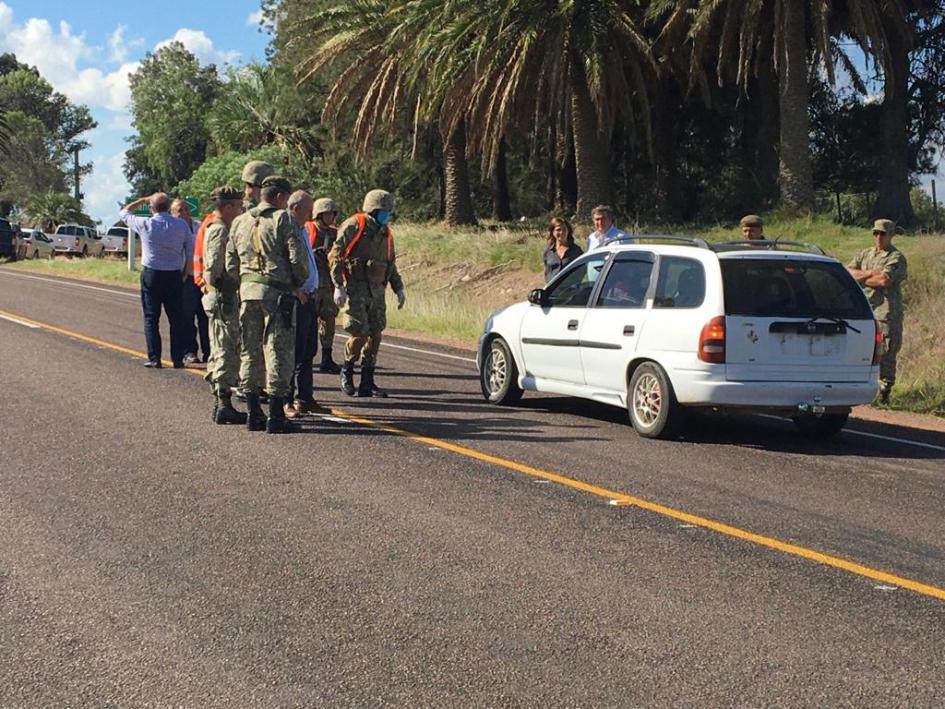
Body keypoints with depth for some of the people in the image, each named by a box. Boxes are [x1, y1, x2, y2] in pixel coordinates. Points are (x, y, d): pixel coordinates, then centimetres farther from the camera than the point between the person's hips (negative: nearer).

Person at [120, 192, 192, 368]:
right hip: (174, 275, 2)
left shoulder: (145, 224, -7)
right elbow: (190, 253, -1)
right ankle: (178, 358, 7)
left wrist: (142, 200, 17)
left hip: (151, 275, -2)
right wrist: (183, 273, 8)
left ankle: (154, 359, 2)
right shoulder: (182, 225, -1)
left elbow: (124, 212, 11)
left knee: (151, 318, 5)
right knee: (176, 319, 7)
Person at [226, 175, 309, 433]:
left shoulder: (239, 222, 13)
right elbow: (297, 257, -11)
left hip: (248, 291, 6)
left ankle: (253, 414, 15)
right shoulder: (282, 219, -5)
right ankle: (275, 416, -3)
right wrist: (299, 285, 4)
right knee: (279, 351, -2)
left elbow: (230, 264, 12)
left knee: (250, 351, 12)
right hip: (277, 292, -6)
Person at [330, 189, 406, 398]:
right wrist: (339, 286, -17)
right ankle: (347, 370, 14)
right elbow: (335, 256, -10)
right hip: (356, 288, -7)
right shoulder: (353, 226, -7)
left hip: (377, 290, 7)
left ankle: (367, 383, 9)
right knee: (360, 334, -12)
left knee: (375, 335, 3)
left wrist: (399, 288, 16)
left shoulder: (385, 233, 15)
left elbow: (391, 264, 24)